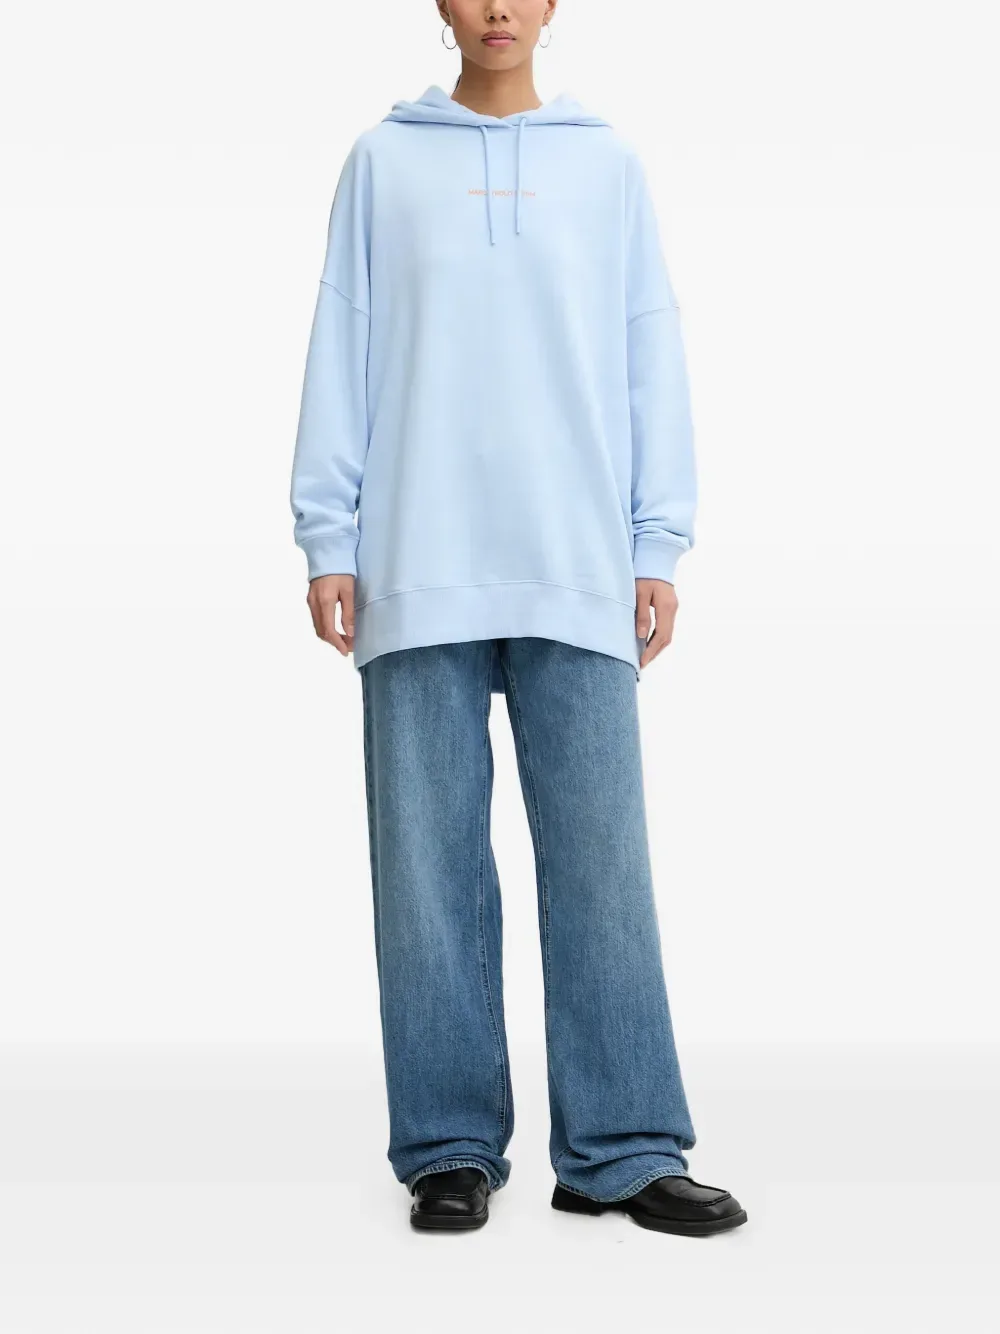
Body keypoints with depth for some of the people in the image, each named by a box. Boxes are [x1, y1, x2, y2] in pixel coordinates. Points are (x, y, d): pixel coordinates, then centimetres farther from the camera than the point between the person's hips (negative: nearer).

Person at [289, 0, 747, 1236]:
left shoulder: (607, 163, 12)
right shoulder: (383, 161, 10)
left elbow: (651, 356, 9)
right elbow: (341, 354, 7)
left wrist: (659, 545, 3)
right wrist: (328, 539, 0)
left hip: (580, 576, 0)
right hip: (421, 575, 0)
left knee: (601, 861, -2)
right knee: (429, 866, 1)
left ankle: (621, 1149, 6)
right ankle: (451, 1147, 10)